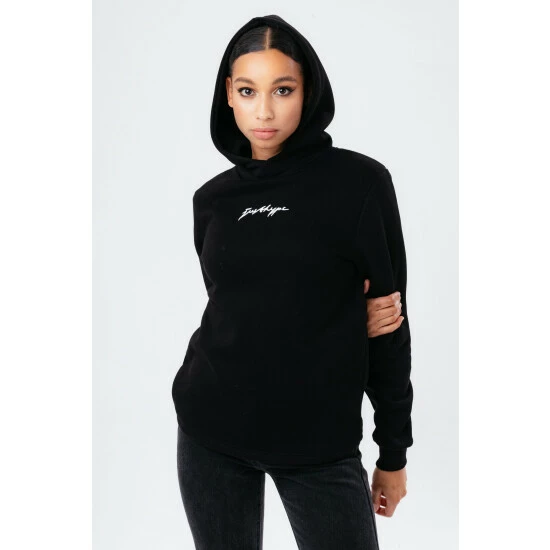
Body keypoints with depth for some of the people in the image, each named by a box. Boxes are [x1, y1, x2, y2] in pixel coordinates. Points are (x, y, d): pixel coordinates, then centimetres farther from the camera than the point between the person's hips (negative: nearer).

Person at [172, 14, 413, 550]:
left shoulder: (359, 181, -7)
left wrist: (394, 452, -1)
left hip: (319, 436, -3)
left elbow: (389, 318, -4)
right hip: (210, 428, 3)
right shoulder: (212, 198, 4)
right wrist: (333, 321, -8)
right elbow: (229, 305, 9)